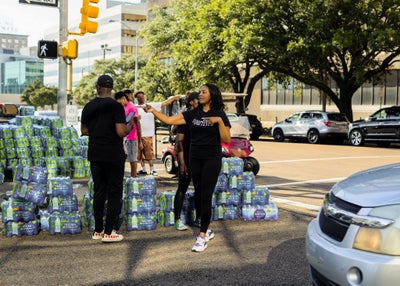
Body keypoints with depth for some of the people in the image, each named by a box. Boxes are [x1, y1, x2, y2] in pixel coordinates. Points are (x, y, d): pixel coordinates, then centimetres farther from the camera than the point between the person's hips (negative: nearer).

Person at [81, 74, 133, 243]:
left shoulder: (88, 107, 5)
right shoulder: (116, 106, -12)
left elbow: (84, 131, 12)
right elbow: (121, 132, -19)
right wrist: (129, 126, 1)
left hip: (95, 155, 5)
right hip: (113, 156, -5)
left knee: (99, 191, 13)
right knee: (114, 192, 2)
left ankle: (98, 230, 17)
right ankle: (108, 232, 1)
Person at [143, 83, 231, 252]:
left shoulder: (219, 114, -3)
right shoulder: (192, 114, 7)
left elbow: (227, 140, -8)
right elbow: (169, 120, 1)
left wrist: (219, 121, -20)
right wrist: (153, 111, -13)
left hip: (212, 159, -5)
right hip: (195, 159, 5)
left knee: (206, 197, -9)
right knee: (199, 195, 10)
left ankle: (203, 236, -6)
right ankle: (208, 229, 26)